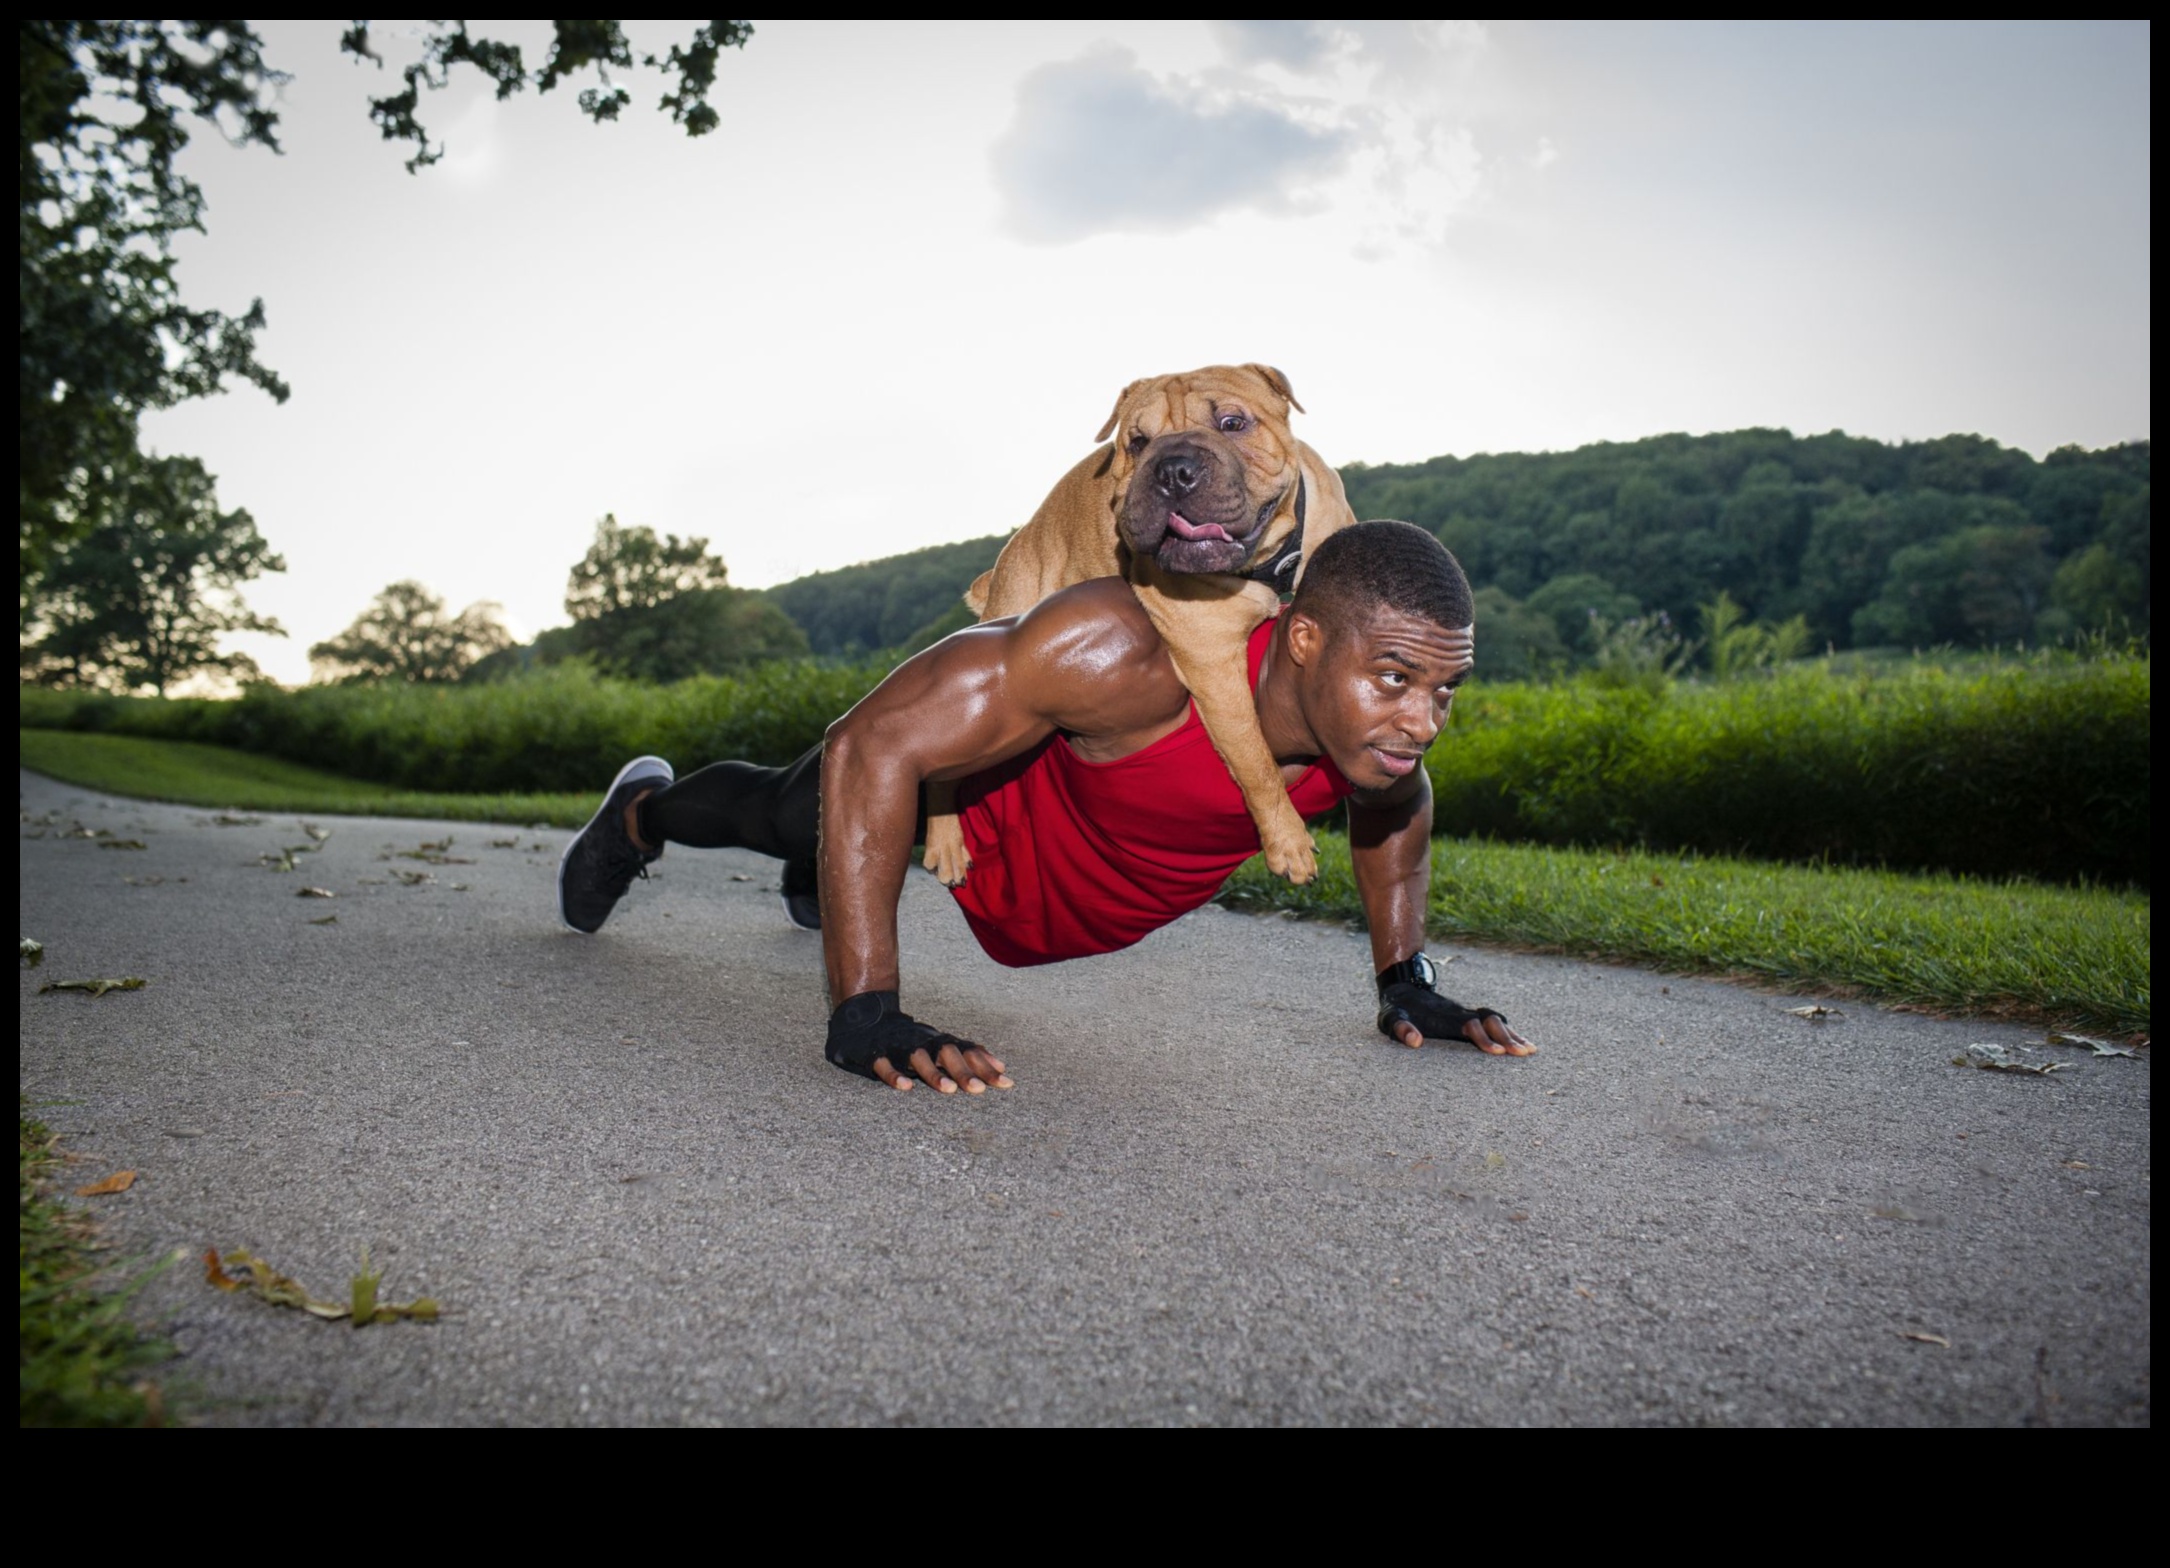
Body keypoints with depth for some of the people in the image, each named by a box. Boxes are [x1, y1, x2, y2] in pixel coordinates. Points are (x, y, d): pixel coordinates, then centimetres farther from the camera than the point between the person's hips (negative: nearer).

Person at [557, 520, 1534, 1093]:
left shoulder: (1384, 705, -29)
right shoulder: (1128, 653, -49)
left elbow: (1397, 798, -2)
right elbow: (871, 748, -45)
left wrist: (1405, 979, -3)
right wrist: (864, 1012, -48)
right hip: (992, 806, -6)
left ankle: (820, 880, 75)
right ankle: (640, 816, 59)